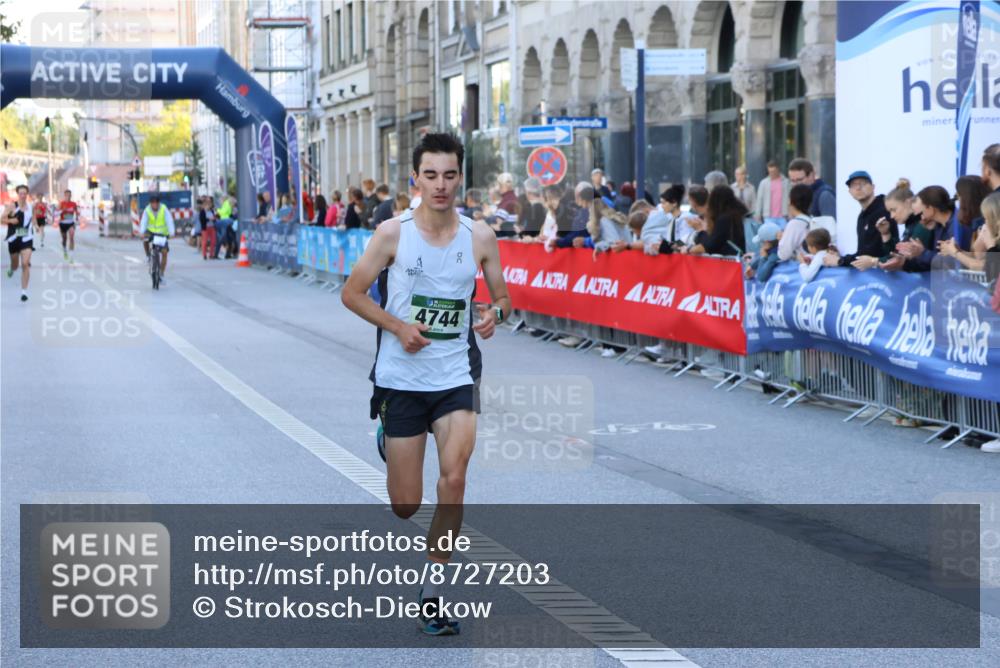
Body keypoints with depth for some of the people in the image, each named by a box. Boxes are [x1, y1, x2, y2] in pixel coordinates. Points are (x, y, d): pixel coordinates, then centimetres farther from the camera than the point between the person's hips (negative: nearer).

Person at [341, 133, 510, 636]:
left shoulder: (479, 236, -1)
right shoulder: (393, 233, -7)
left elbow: (501, 296, 10)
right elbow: (352, 293, 1)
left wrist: (495, 312, -13)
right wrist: (398, 326, -13)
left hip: (456, 377, 1)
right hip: (401, 379, -1)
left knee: (453, 479, -18)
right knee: (405, 506, 3)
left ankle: (432, 590, -4)